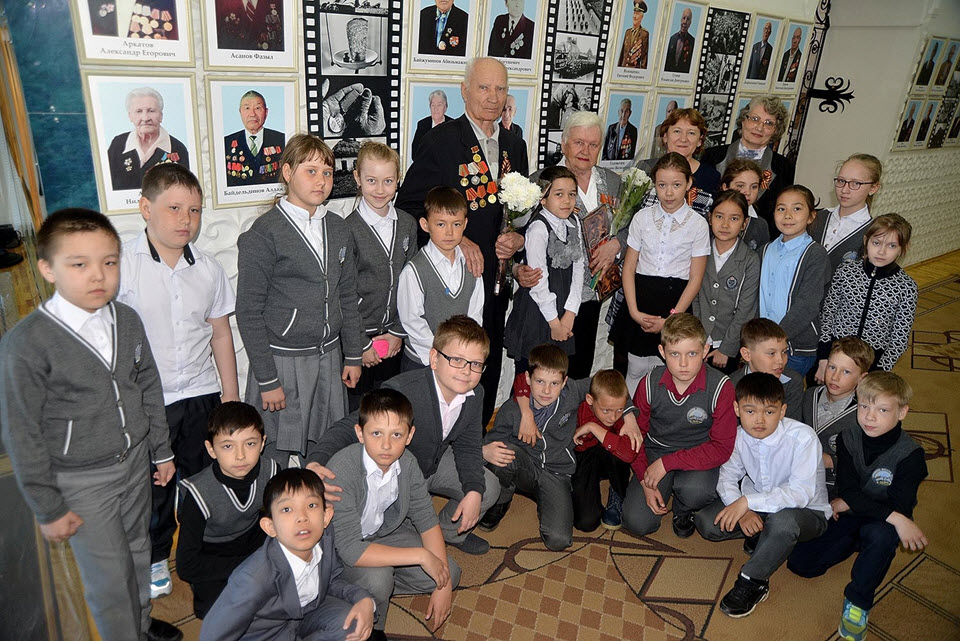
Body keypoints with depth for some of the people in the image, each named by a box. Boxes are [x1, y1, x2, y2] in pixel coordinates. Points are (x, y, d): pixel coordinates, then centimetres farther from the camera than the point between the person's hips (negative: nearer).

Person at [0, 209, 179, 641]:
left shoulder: (127, 321, -6)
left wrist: (162, 451, 12)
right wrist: (48, 509, -9)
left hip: (135, 461, 5)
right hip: (81, 481, -5)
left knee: (138, 550, 24)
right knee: (110, 579, 8)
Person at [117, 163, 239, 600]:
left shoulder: (208, 269, 0)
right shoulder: (122, 264, -11)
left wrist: (231, 399, 8)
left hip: (202, 397, 3)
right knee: (154, 486, 13)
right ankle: (155, 559, 39)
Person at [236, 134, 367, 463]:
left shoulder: (338, 229, 8)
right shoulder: (263, 234, -11)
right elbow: (249, 313, -11)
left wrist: (353, 355, 12)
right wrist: (267, 380, -11)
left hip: (329, 358, 5)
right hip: (283, 360, -5)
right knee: (277, 455, 7)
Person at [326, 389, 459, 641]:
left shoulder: (407, 462, -16)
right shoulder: (342, 471, -34)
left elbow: (426, 520, -5)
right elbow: (351, 551, -36)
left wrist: (443, 586, -13)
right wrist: (421, 555, -32)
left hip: (383, 531, 6)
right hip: (338, 549, -5)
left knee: (449, 572, -4)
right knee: (376, 576, -34)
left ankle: (370, 589, 5)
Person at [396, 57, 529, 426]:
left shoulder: (514, 146, 10)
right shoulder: (441, 140, -9)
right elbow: (409, 207, -12)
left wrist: (518, 239, -3)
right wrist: (457, 241, -21)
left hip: (495, 282, 6)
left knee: (487, 372, 17)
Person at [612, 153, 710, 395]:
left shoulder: (698, 224, -2)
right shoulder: (642, 218, 2)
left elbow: (695, 279, -3)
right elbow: (629, 267, 3)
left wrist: (671, 318, -9)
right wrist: (634, 311, -7)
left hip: (676, 300, -1)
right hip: (641, 296, 2)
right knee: (636, 369, 6)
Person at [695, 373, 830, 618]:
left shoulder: (802, 437, -27)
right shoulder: (739, 436, -11)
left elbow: (801, 493, -34)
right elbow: (727, 479, -6)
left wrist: (748, 501, -40)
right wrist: (743, 511, -27)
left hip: (807, 512, -4)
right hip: (757, 505, 5)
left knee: (783, 521, -41)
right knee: (705, 522, -16)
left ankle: (752, 583, -18)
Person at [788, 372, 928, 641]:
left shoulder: (910, 454, -17)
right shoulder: (848, 439, -10)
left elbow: (899, 506, -22)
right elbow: (847, 489, -17)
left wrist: (850, 503, -15)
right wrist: (895, 517, -28)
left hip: (884, 522, -3)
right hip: (847, 516, 3)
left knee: (882, 535, -41)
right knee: (799, 563, -9)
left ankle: (857, 602, -19)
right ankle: (857, 543, 16)